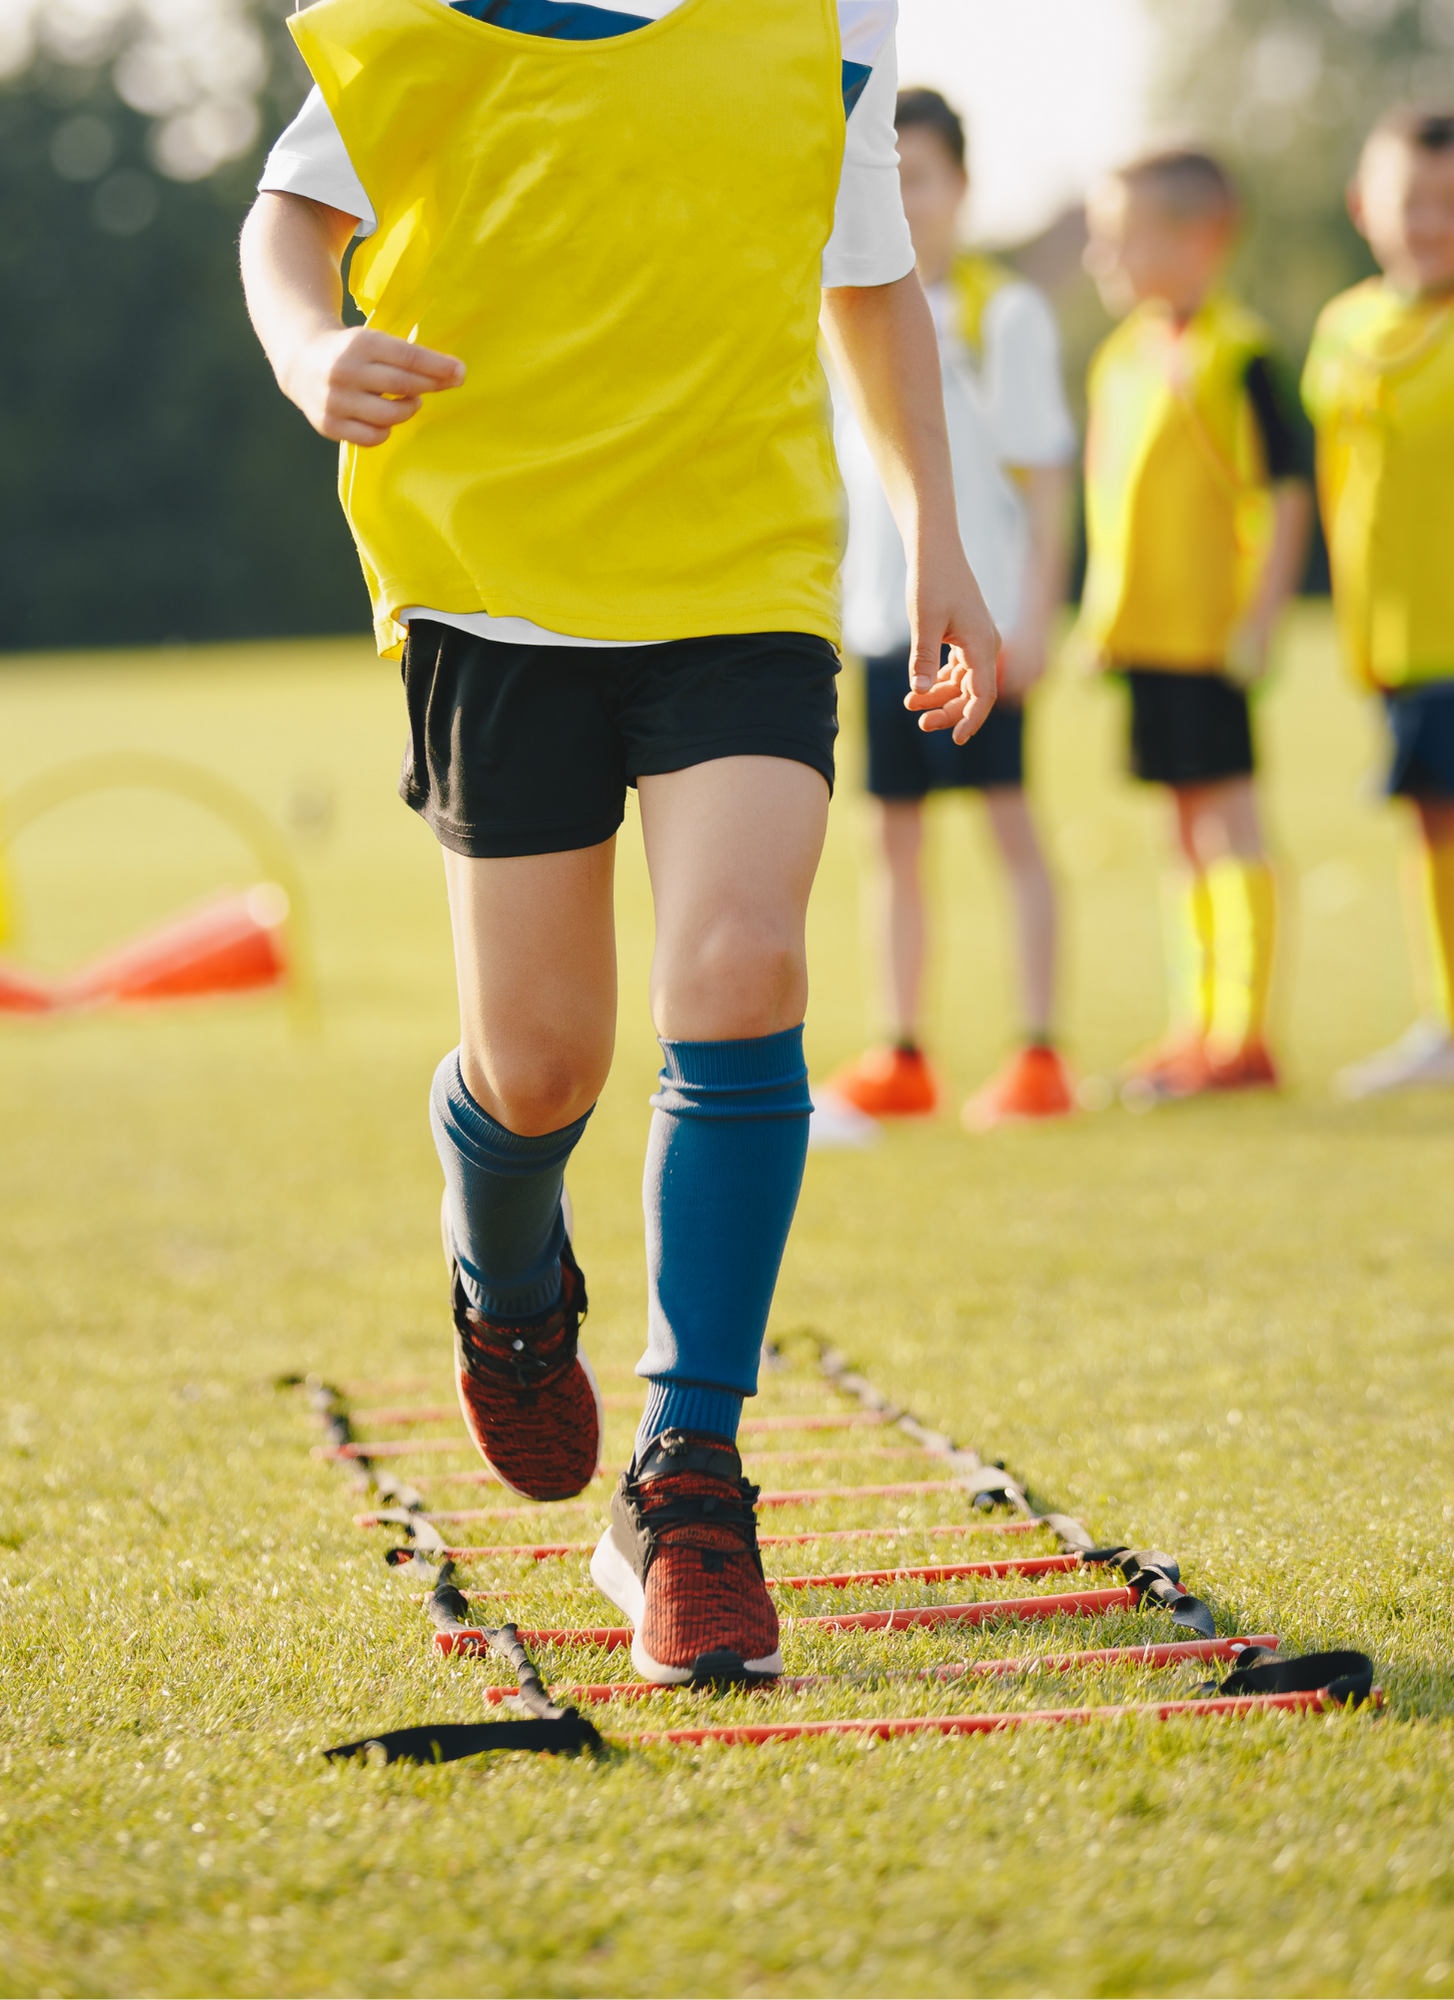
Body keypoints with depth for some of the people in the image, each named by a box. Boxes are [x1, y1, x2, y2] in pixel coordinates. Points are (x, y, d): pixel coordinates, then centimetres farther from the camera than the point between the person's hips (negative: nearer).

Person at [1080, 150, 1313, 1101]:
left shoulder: (1236, 354, -12)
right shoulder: (1124, 355, 13)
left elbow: (1288, 490, -13)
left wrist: (1262, 615, -17)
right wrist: (1102, 614, 18)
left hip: (1210, 633, -8)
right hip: (1144, 630, 8)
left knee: (1227, 824, -4)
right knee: (1187, 831, 13)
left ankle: (1244, 1033, 0)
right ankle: (1199, 1024, 19)